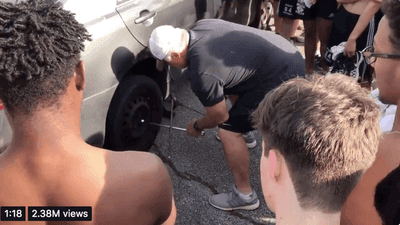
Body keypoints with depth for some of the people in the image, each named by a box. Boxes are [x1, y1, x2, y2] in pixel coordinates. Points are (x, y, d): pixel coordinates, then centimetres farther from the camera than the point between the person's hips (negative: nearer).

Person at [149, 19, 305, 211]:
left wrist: (197, 126, 11)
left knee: (228, 130, -7)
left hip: (282, 79, -10)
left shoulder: (202, 75, -24)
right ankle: (242, 131, 51)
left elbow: (219, 117, -8)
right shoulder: (199, 26, 0)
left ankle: (244, 196, 5)